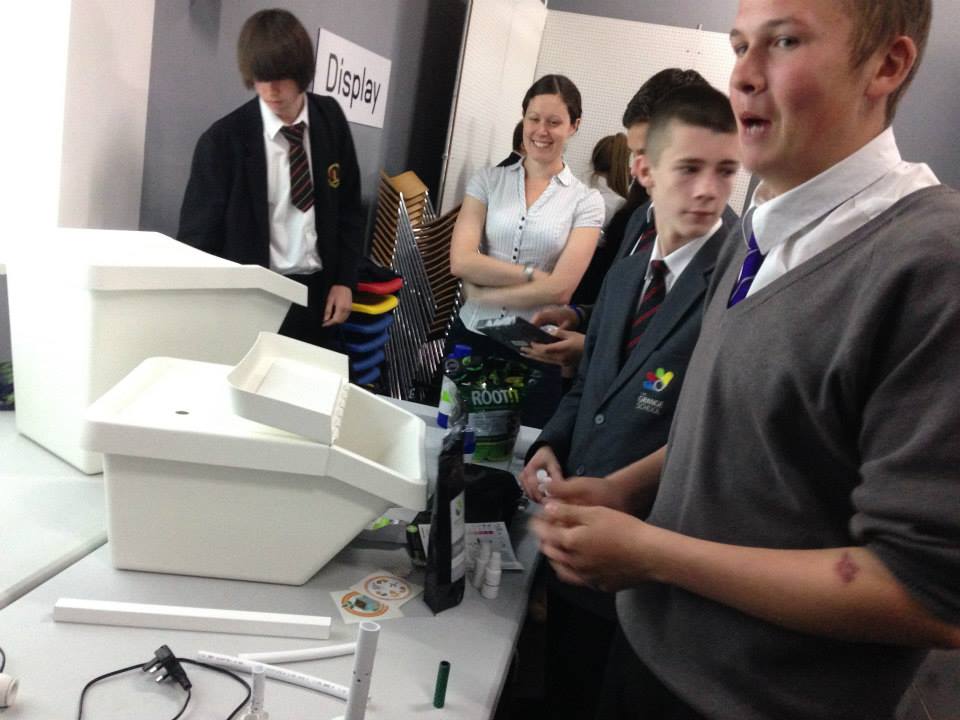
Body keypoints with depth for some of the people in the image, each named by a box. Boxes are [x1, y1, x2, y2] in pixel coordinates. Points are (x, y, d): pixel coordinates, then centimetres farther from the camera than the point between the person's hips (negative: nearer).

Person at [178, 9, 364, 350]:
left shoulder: (330, 119, 1)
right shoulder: (223, 140, -10)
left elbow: (348, 205, 9)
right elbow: (198, 233, -5)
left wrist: (344, 280, 1)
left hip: (319, 294, 3)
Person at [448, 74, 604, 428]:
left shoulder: (586, 201, -2)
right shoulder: (488, 180, 3)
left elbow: (560, 288, -11)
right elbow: (461, 261, -8)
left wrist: (484, 292, -9)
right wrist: (532, 273, -13)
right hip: (471, 337, 2)